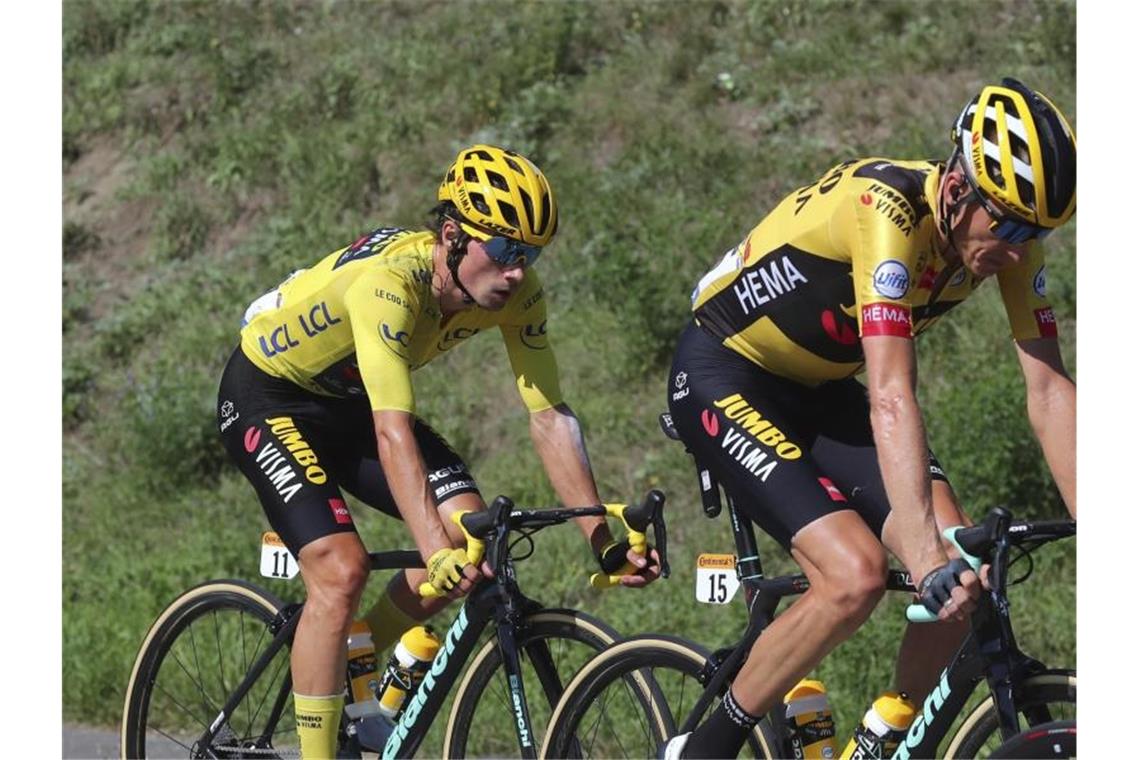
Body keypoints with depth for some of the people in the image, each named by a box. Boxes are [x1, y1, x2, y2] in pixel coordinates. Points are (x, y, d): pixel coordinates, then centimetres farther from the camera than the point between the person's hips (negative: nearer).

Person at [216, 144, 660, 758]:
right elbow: (392, 433, -45)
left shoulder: (516, 292, -18)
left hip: (348, 402, 7)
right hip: (267, 396, -7)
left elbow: (550, 417, -15)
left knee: (471, 536, -10)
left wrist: (603, 540, -23)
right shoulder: (389, 281, -38)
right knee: (341, 569, -24)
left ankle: (352, 670, 11)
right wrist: (436, 552, -54)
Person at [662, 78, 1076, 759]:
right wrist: (928, 561, -46)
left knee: (965, 571, -13)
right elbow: (891, 400, -40)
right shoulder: (890, 211, -33)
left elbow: (1049, 390, -11)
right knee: (856, 575, -24)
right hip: (724, 379, -7)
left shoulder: (1009, 234, -12)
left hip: (820, 390, 7)